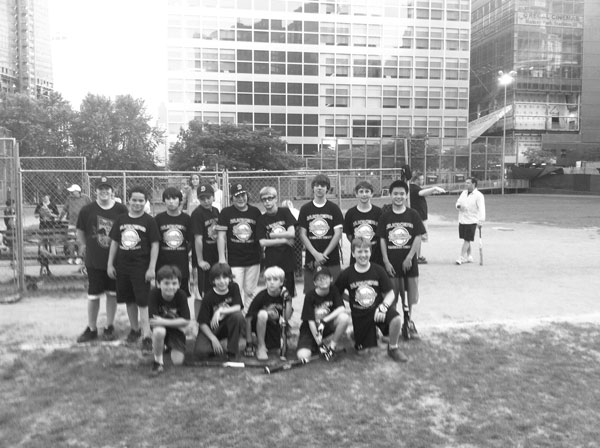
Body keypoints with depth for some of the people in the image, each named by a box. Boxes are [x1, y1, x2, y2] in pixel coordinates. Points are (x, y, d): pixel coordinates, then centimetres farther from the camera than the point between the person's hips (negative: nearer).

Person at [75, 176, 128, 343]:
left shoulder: (121, 209, -4)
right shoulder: (87, 210, -3)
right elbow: (79, 231, 9)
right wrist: (83, 246, 5)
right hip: (94, 260, 0)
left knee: (112, 294, 10)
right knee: (93, 295, 6)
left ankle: (109, 327, 24)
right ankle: (91, 329, 21)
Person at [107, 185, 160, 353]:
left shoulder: (149, 221, -5)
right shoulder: (121, 220, 7)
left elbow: (155, 245, -6)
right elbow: (114, 243, 13)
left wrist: (152, 268, -12)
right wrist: (110, 264, 9)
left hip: (141, 268, -5)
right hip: (122, 267, 5)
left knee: (142, 303, -7)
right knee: (129, 301, 15)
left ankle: (146, 337, -5)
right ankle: (134, 328, 33)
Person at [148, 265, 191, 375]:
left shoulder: (181, 295, -19)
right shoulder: (154, 293, -21)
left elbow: (185, 321, -22)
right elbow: (152, 320, -25)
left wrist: (164, 322, -31)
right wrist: (176, 321, -25)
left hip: (175, 329, 2)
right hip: (160, 326, -2)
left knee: (178, 361, -10)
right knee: (159, 331, -39)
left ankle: (168, 346, 26)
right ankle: (158, 361, -12)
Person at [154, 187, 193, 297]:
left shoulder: (186, 218, 2)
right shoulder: (158, 218, 2)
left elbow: (191, 241, 7)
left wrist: (183, 254, 4)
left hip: (182, 264, 0)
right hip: (163, 264, 0)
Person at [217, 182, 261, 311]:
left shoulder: (255, 212, 4)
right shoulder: (226, 212, -2)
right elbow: (221, 236, -3)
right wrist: (222, 258, -9)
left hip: (254, 260, 2)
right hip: (234, 261, -2)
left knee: (250, 292, 10)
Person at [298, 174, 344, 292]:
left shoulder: (334, 209, 4)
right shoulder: (305, 209, 7)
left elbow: (338, 234, -1)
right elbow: (302, 235, 3)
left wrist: (324, 254, -8)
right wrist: (316, 254, -8)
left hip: (332, 260, -1)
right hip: (311, 260, 1)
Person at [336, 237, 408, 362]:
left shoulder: (378, 270, -7)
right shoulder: (346, 274, -8)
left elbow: (390, 293, -4)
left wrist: (383, 306, -21)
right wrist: (353, 300, -1)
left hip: (378, 308, -1)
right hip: (359, 314, 1)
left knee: (397, 319, -32)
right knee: (362, 351, 4)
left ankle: (393, 348, -3)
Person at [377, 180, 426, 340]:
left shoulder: (413, 215, -1)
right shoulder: (385, 217, 1)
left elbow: (418, 238, -3)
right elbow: (382, 240, 1)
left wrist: (409, 257, -11)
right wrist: (386, 261, -5)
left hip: (409, 261, 0)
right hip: (392, 262, 0)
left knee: (411, 290, 5)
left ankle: (409, 320, 22)